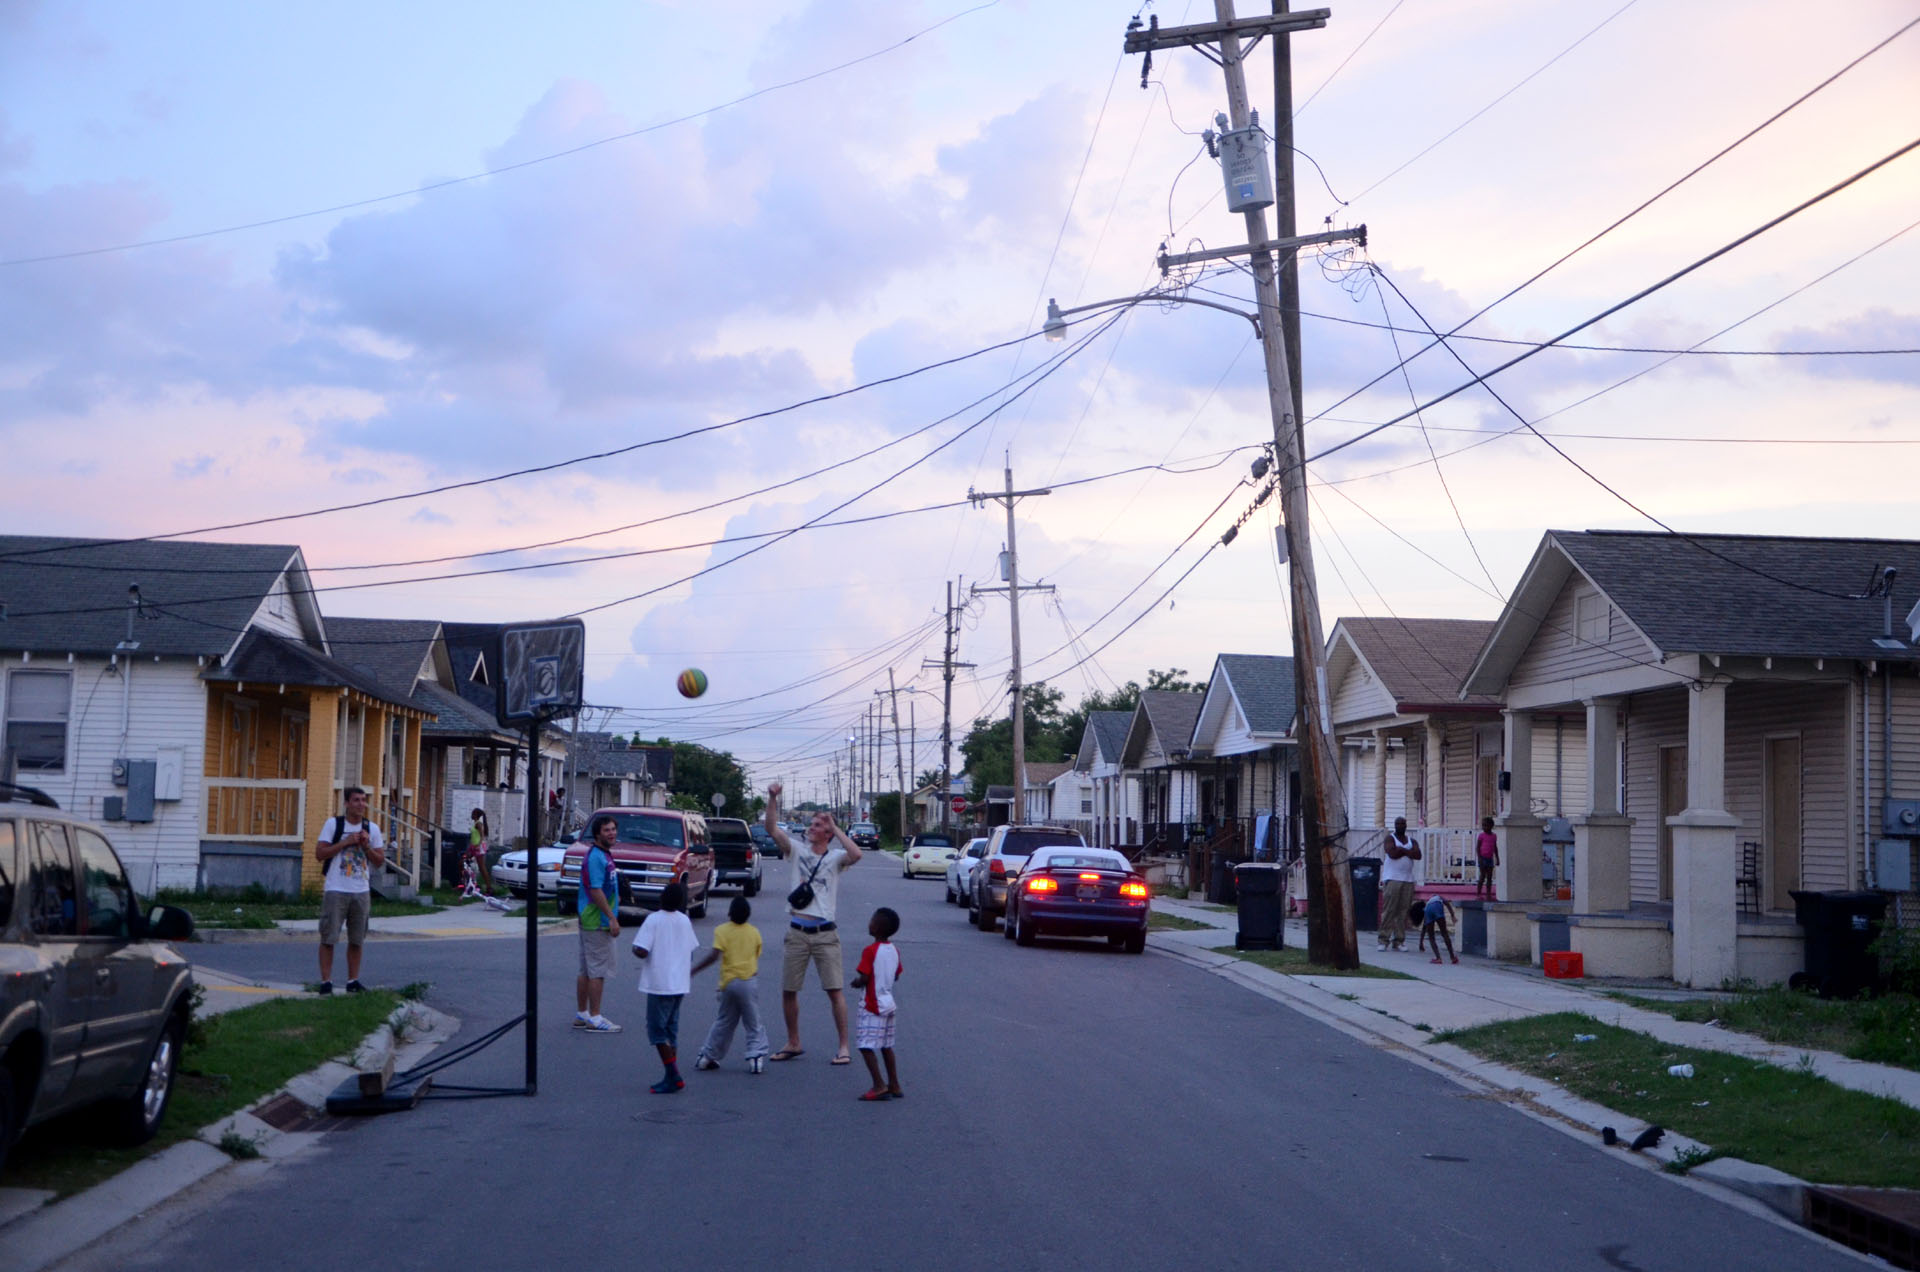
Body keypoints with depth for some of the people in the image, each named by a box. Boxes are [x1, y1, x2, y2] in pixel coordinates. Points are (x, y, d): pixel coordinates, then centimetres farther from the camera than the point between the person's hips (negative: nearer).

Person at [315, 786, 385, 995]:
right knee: (328, 938, -3)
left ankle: (353, 981, 16)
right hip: (335, 890, -4)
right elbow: (319, 854, -7)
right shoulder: (333, 824, -1)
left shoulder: (372, 829, 9)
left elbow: (380, 861, 9)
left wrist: (366, 846, -7)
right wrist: (345, 842, -14)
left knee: (356, 940, 8)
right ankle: (326, 981, 2)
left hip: (361, 891, 4)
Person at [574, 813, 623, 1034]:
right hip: (597, 922, -10)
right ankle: (594, 1018, -3)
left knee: (586, 970, 14)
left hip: (589, 922, 10)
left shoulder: (604, 855, 15)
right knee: (598, 970, -6)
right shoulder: (596, 857, -17)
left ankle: (581, 1014, 21)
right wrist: (612, 918, -22)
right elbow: (595, 890, -23)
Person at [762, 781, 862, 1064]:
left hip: (825, 934, -3)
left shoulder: (835, 858, 1)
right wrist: (772, 799, -15)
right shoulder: (797, 852, 8)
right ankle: (793, 1044, 22)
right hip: (797, 932, 3)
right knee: (788, 990, 7)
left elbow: (856, 854, -21)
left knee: (835, 990, -4)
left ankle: (844, 1047, 2)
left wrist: (835, 827, -13)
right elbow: (772, 829, -4)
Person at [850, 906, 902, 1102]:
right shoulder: (894, 951, 5)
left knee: (866, 1045, -7)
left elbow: (863, 979, -21)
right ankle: (894, 1085, 19)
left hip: (872, 1007, -8)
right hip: (888, 1003, 8)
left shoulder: (870, 951, -19)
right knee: (886, 1046, 16)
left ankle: (879, 1086, -14)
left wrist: (855, 982, -2)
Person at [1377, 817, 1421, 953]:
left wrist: (1401, 850, -6)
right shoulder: (1390, 838, 4)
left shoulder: (1411, 840, 17)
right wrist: (1408, 852, -1)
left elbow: (1418, 855, -1)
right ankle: (1384, 939, -8)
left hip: (1408, 880, 4)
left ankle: (1399, 941, 4)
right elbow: (1392, 853, -14)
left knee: (1403, 911, 0)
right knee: (1388, 910, -9)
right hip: (1392, 879, -4)